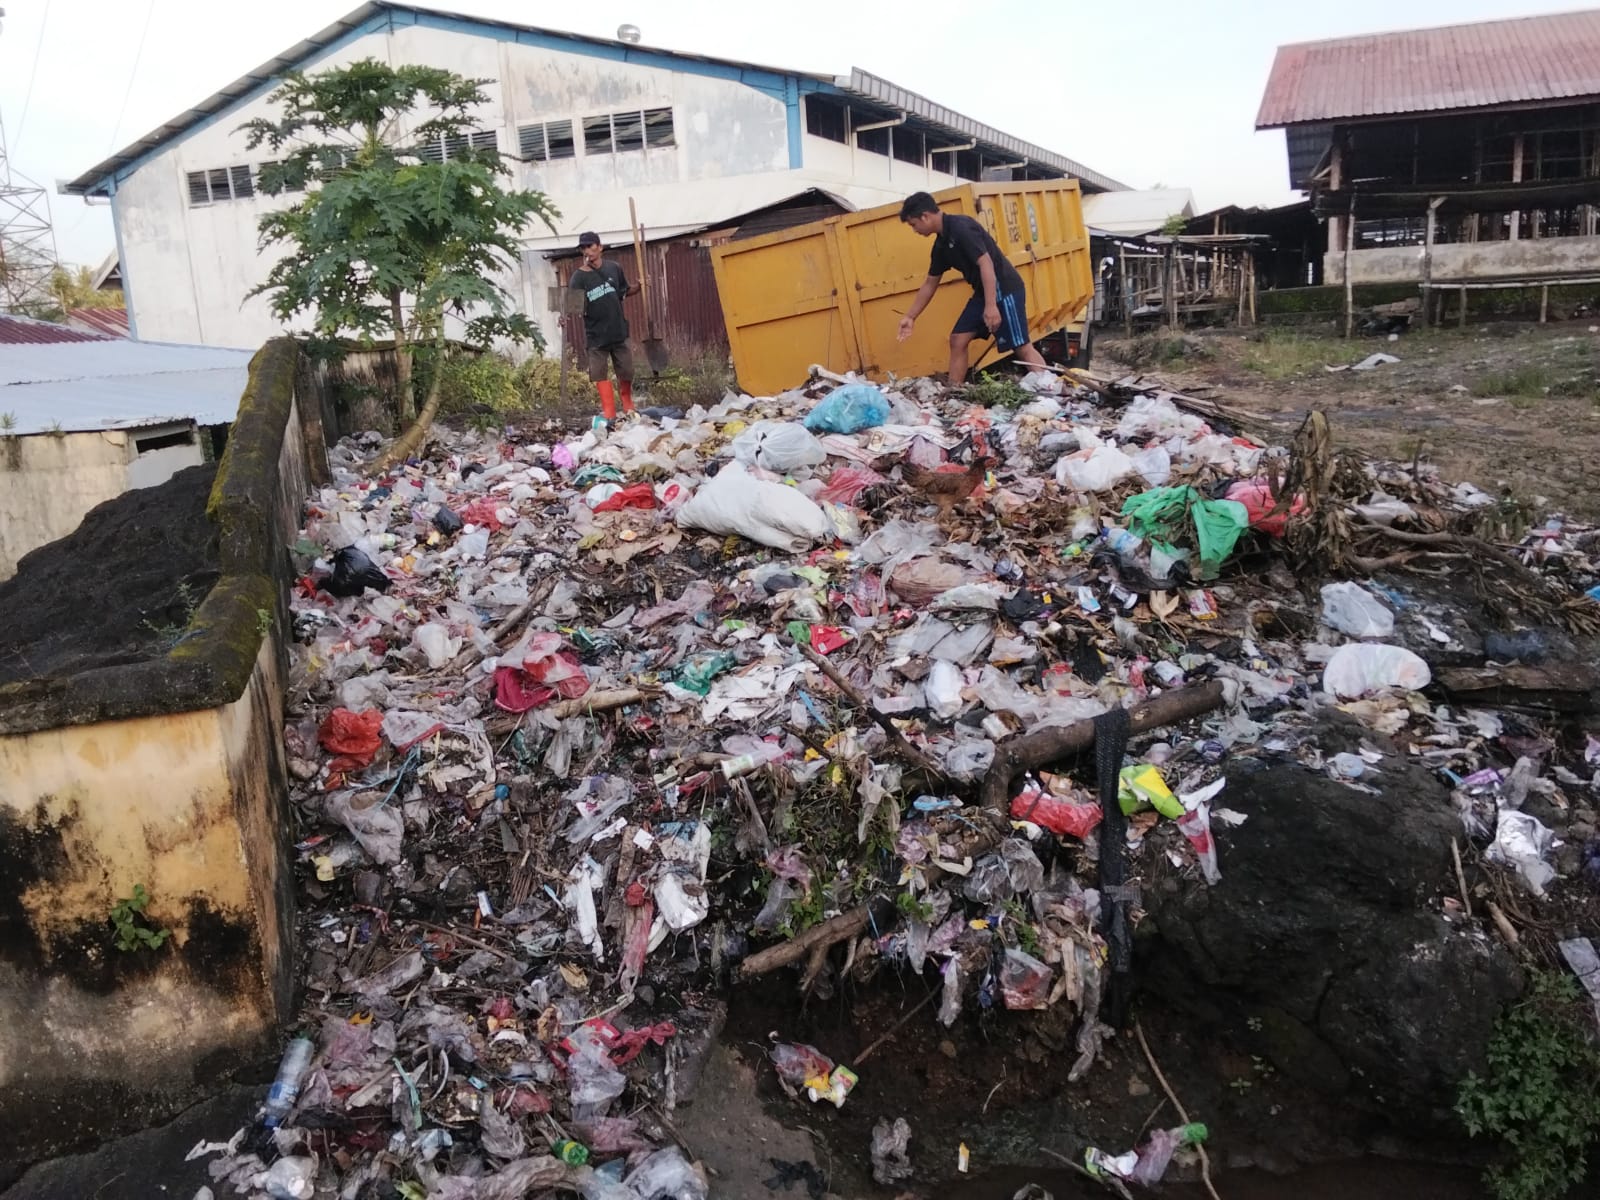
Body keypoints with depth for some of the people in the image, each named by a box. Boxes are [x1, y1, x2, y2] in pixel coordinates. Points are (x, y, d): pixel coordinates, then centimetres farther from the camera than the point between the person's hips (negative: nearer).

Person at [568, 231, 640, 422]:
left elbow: (624, 292, 16)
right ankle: (609, 412, 5)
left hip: (618, 330, 2)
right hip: (595, 334, -2)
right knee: (600, 374, -1)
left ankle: (628, 406, 33)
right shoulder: (579, 277, -8)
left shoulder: (614, 269, 1)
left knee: (626, 371, 10)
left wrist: (639, 286, -1)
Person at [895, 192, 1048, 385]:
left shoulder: (961, 228, -18)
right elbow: (930, 284, 20)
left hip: (1004, 289, -9)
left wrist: (991, 306, -30)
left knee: (1022, 347, -10)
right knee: (957, 340, 6)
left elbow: (986, 263, -25)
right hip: (983, 292, 9)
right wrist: (911, 316, 21)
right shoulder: (941, 243, 11)